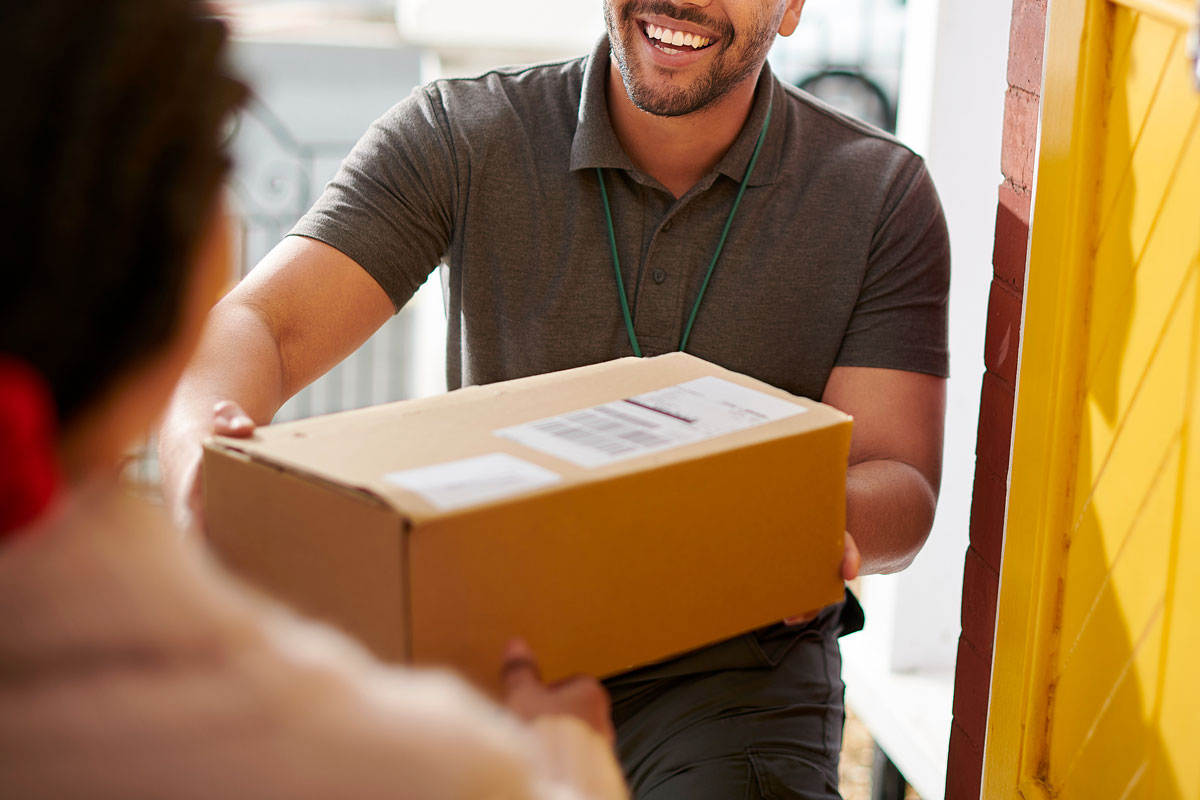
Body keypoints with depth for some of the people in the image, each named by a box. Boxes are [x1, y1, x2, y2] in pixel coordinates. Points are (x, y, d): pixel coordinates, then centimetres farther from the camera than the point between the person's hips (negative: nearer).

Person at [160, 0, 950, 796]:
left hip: (730, 665, -1)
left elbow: (902, 485, -7)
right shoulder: (460, 140, -3)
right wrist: (201, 455, -36)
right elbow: (258, 324, -12)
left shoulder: (881, 195, -2)